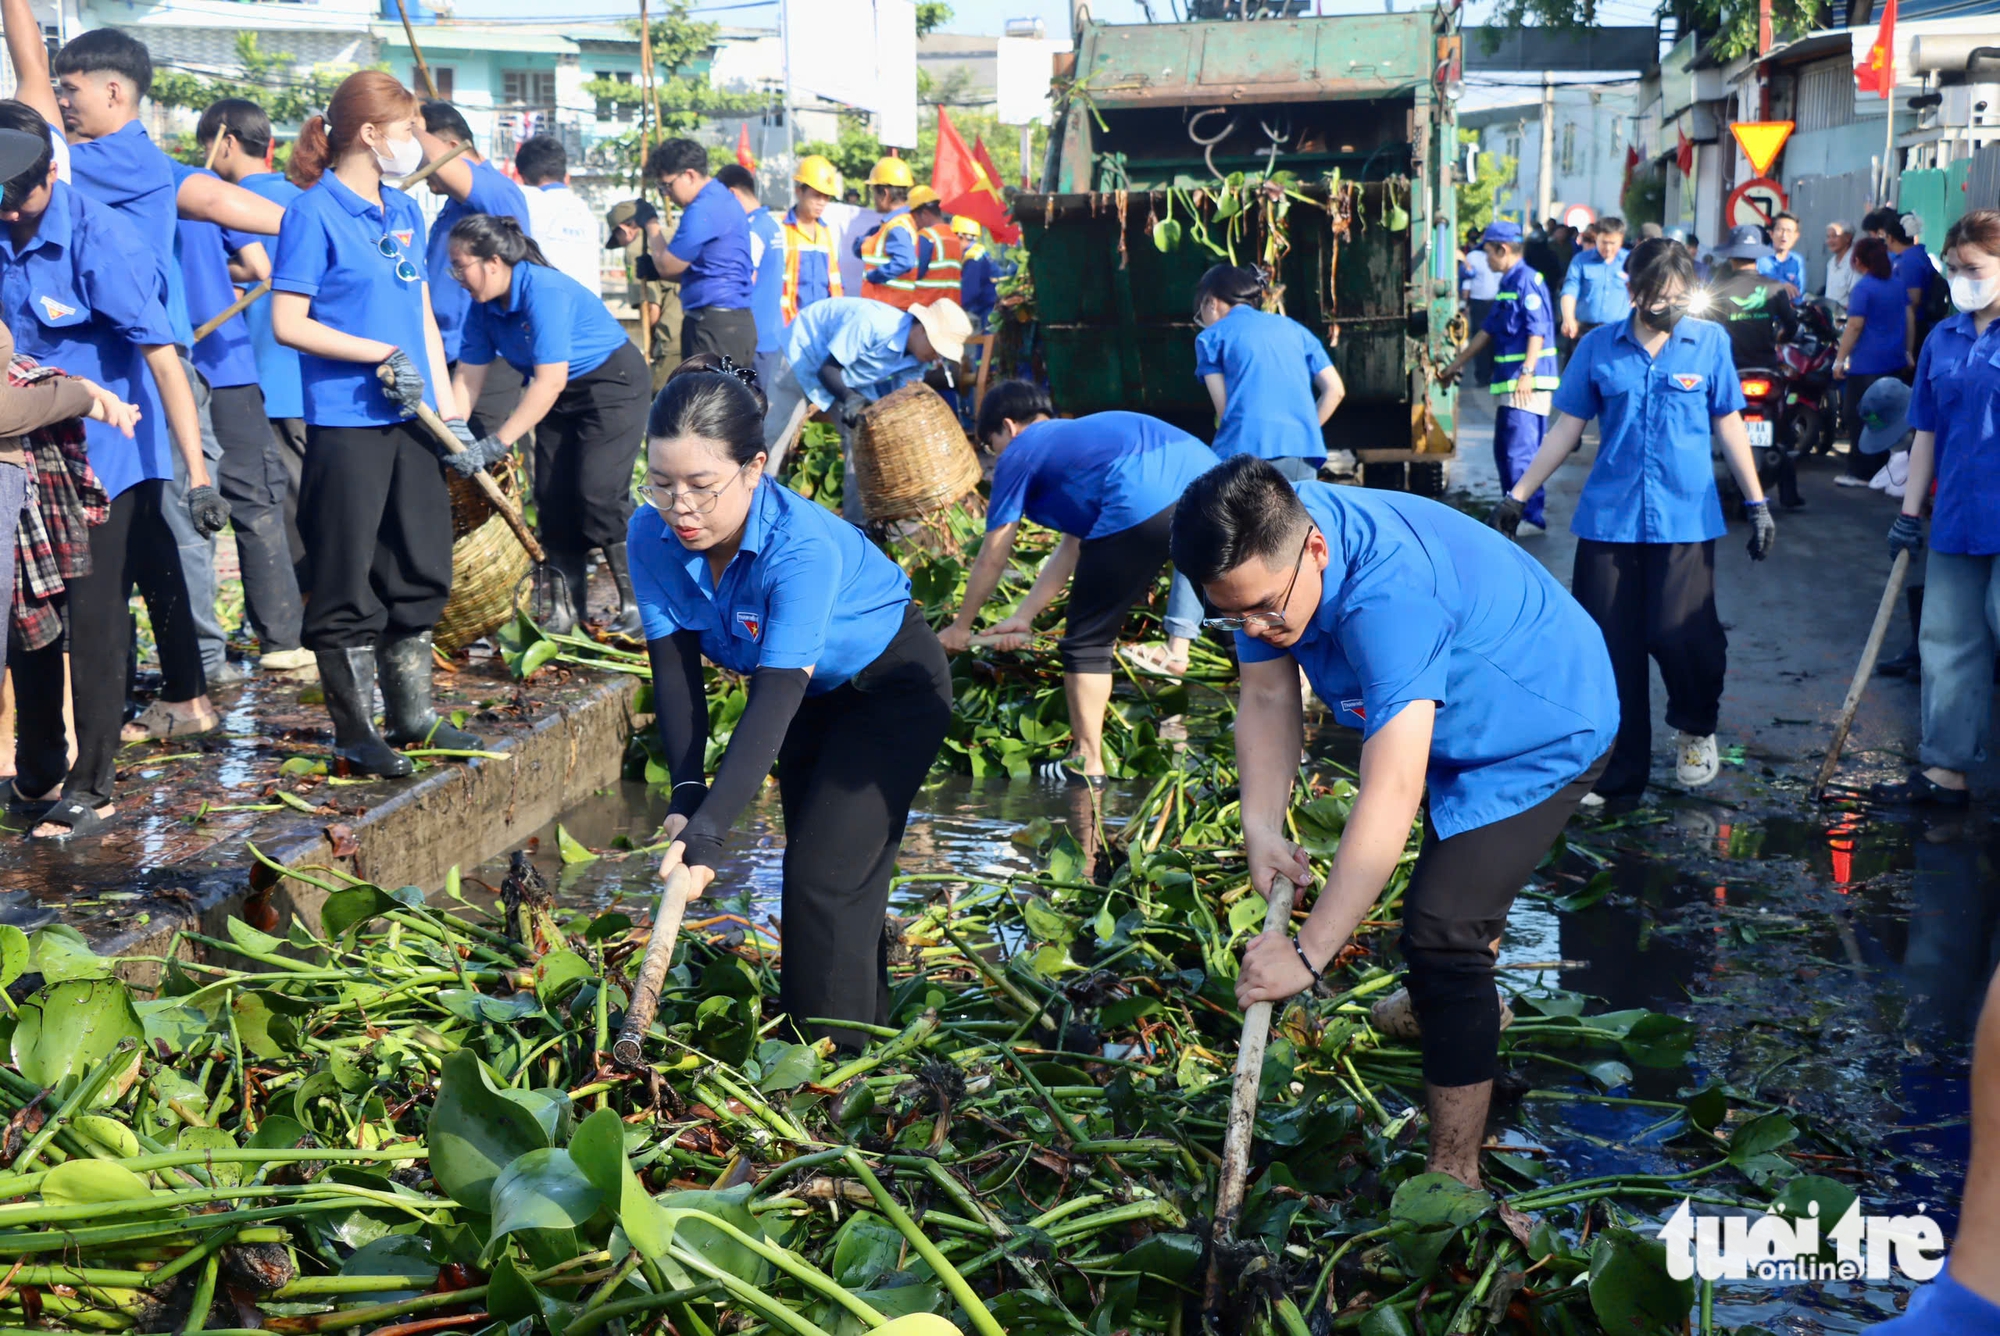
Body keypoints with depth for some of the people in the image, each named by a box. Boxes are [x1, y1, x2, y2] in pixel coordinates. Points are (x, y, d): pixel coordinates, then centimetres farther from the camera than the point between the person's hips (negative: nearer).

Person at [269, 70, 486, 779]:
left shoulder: (406, 212, 13)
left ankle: (412, 714, 25)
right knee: (348, 580, 0)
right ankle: (355, 731, 10)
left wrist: (452, 414, 10)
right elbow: (288, 323, -13)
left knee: (420, 568, 13)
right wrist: (383, 354, -15)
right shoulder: (314, 213, -9)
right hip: (346, 421, -7)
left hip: (411, 418, 7)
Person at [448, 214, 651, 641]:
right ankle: (568, 608, 10)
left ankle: (635, 603, -8)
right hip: (562, 395, 8)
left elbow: (550, 382, -34)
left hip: (613, 382, -8)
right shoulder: (484, 304, -4)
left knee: (599, 493, -17)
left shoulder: (544, 292, -30)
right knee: (552, 496, 2)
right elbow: (468, 374, -2)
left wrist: (498, 442, -35)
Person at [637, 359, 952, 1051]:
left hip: (891, 686, -6)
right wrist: (686, 792, -32)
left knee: (827, 872, -13)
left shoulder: (803, 547, -40)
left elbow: (776, 701, -45)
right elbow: (674, 669, -19)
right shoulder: (653, 536, -23)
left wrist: (708, 831, -52)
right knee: (809, 866, 12)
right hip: (806, 689, 6)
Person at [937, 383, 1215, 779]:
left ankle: (1087, 764, 16)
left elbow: (992, 559, 25)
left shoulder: (1020, 453, 21)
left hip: (1142, 503, -7)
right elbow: (1072, 548, 40)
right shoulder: (1082, 438, 40)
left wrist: (960, 627, 38)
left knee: (1086, 642, 10)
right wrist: (1023, 616, 44)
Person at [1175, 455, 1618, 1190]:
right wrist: (1261, 828, -26)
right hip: (1460, 717, 9)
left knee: (1442, 928, -21)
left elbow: (1391, 796, -46)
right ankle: (1453, 1001, 62)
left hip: (1545, 732, -9)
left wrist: (1307, 951, -46)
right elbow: (1267, 700, -13)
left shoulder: (1390, 592, -44)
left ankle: (1454, 1176, -11)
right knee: (1453, 855, 33)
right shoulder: (1263, 556, -20)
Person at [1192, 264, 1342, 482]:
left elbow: (1223, 408, 3)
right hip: (1301, 454, 4)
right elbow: (1335, 390, 15)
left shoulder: (1212, 336, 12)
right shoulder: (1294, 328, 23)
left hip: (1245, 453, -3)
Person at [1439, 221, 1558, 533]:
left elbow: (1537, 330, -19)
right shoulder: (1508, 282, 19)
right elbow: (1488, 329, 27)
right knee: (1505, 450, 14)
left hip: (1528, 381, -10)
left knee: (1520, 450, -10)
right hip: (1511, 380, 10)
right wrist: (1457, 364, 31)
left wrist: (1527, 372, -24)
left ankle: (1531, 516, -6)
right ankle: (1514, 511, 21)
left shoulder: (1527, 280, -11)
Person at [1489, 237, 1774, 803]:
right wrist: (1518, 495, 5)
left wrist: (1757, 503, 6)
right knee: (1610, 646, 4)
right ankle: (1620, 772, 18)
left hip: (1685, 519, -1)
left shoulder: (1710, 342, 3)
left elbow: (1729, 425, 8)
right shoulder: (1598, 348, 4)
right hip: (1608, 517, 2)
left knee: (1681, 634, -12)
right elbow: (1566, 430, 8)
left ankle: (1696, 727, 21)